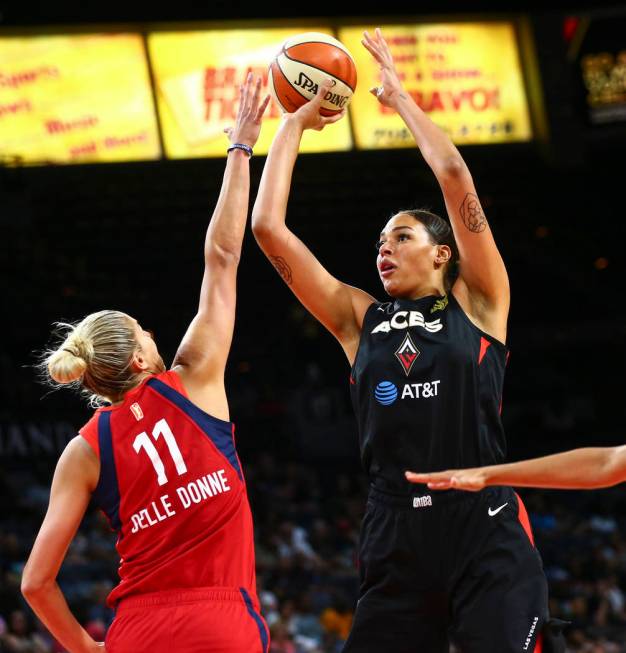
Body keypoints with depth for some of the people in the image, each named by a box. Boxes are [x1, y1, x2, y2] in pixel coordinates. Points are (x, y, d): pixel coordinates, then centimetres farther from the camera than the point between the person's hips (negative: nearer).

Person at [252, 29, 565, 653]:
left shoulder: (477, 302, 8)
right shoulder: (359, 320, 16)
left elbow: (454, 175, -3)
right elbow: (267, 227, 12)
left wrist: (399, 96, 7)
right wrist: (293, 124, 17)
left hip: (484, 530, -3)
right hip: (395, 536, 3)